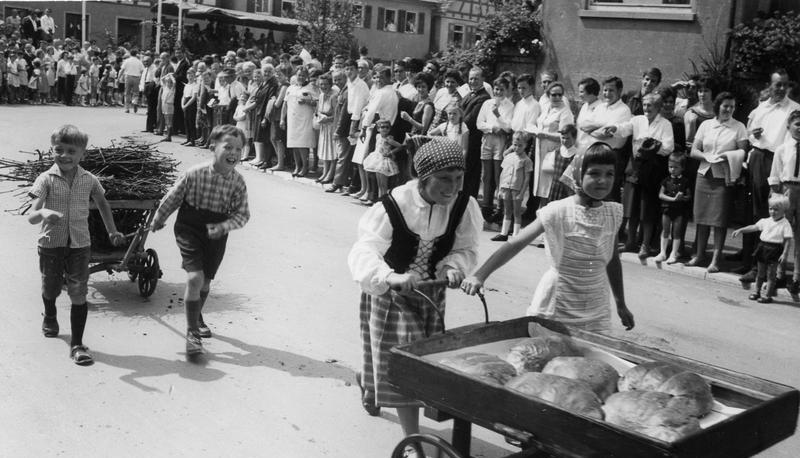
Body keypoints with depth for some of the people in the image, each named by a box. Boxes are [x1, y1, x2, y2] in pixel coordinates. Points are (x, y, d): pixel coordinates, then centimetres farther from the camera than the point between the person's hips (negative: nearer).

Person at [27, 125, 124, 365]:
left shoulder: (89, 180, -4)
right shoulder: (46, 179, -12)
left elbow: (102, 203, 17)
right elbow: (31, 216, -19)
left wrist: (112, 231, 18)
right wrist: (43, 213, -42)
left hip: (79, 244, 0)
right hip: (50, 244, 0)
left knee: (79, 294, -5)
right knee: (51, 289, 20)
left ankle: (77, 344, 1)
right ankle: (50, 317, 53)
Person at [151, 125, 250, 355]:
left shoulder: (238, 182, -14)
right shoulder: (195, 174, -20)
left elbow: (242, 214, -5)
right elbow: (172, 199, -5)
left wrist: (223, 226, -22)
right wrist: (158, 221, 8)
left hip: (216, 234, 3)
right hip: (189, 230, -3)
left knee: (206, 280, 18)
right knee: (194, 277, -17)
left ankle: (197, 318, 47)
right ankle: (192, 332, -3)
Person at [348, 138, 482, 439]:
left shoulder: (463, 206, -17)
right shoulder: (393, 207, -29)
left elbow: (465, 248, -4)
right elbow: (363, 252, -37)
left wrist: (454, 267, -27)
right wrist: (392, 277, -56)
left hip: (431, 291, 5)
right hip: (390, 292, -5)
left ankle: (370, 383, 52)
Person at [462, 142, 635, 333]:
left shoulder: (613, 214, -1)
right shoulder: (559, 212, -16)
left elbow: (613, 261, 12)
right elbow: (515, 244, -21)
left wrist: (621, 304, 18)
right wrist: (479, 276, -31)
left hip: (596, 310, 4)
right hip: (556, 307, -4)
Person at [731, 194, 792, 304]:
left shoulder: (785, 224, -9)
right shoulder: (766, 221, 7)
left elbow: (788, 240, -11)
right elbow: (754, 227, 15)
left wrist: (784, 254, -17)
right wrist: (740, 230, 10)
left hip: (775, 250, -5)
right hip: (763, 248, 5)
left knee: (771, 274, -1)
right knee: (760, 273, 14)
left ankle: (767, 295, 5)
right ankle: (757, 292, 26)